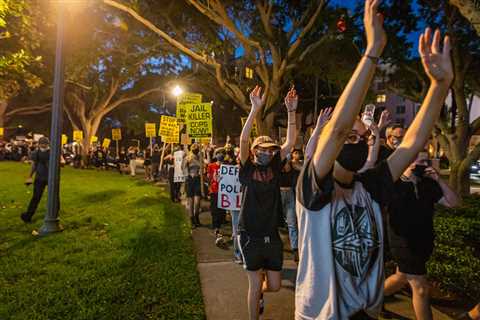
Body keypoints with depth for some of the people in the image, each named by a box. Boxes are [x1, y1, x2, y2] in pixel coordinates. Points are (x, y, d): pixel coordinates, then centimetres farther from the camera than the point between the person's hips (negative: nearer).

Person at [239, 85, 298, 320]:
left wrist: (291, 111, -14)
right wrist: (255, 109, -29)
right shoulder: (247, 168, -7)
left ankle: (259, 292, 48)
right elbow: (243, 139, -21)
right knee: (255, 285, 6)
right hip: (251, 236, -4)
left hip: (272, 235, 4)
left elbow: (290, 142, -6)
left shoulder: (274, 166, 2)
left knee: (274, 286, 15)